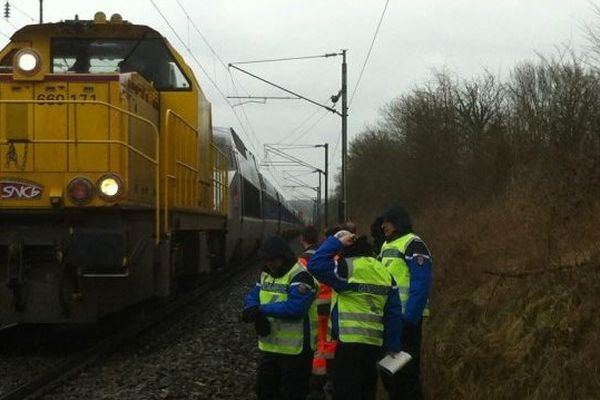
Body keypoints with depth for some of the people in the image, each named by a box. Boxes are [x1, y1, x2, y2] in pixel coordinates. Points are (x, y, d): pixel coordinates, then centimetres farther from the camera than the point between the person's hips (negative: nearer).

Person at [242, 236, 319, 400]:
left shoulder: (300, 276, -17)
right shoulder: (266, 275, 11)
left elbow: (295, 307, -30)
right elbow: (252, 298, 6)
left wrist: (262, 309, -25)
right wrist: (255, 313, -18)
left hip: (295, 350, -8)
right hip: (269, 347, 9)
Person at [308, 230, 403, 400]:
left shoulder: (348, 268, -9)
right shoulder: (384, 272, 13)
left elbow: (315, 265, -12)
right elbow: (394, 313, 11)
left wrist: (335, 241, -4)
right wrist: (393, 346, 15)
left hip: (350, 342, -7)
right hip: (374, 343, 7)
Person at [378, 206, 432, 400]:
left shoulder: (413, 245, -10)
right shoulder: (386, 245, 18)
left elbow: (421, 284, -18)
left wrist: (410, 316, -22)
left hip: (406, 316, -9)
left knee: (407, 364, -4)